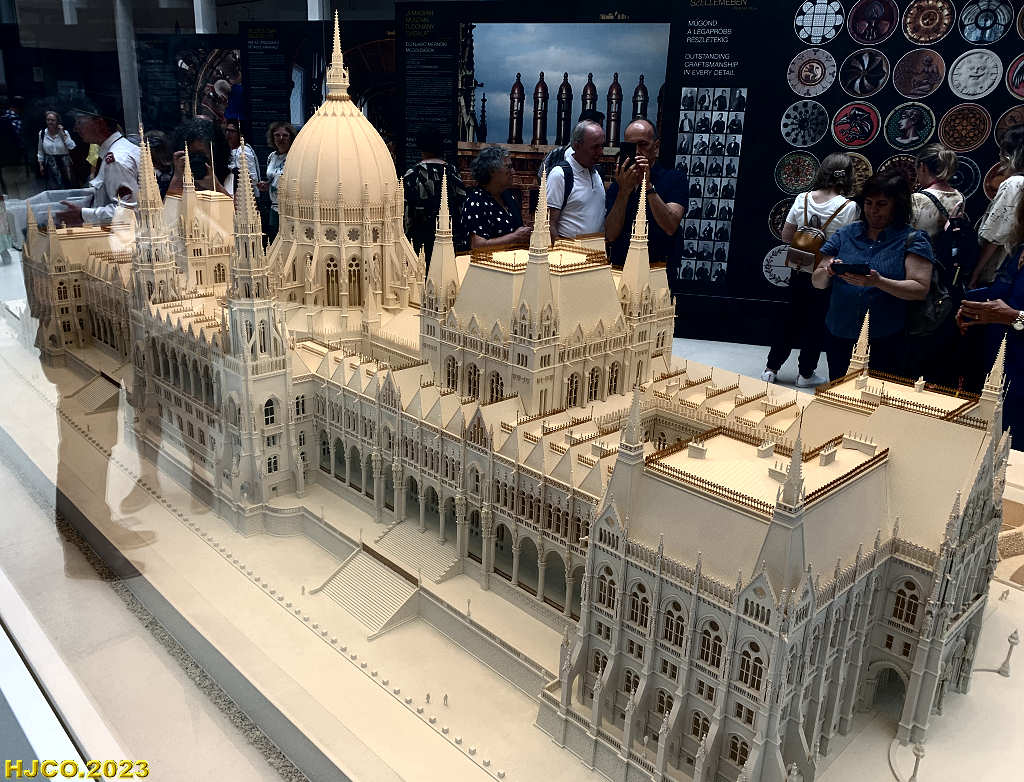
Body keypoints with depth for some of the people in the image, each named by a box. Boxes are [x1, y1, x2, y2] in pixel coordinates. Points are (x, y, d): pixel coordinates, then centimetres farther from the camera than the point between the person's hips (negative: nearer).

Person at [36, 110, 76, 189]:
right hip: (50, 165, 1)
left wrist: (63, 134, -18)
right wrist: (41, 165, 10)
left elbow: (72, 147, -19)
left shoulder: (64, 133, -4)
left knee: (66, 188, 3)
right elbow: (40, 151, 11)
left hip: (63, 164, -1)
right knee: (52, 189, 3)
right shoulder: (42, 133, 2)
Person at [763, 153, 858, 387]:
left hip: (800, 273, 4)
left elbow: (786, 236, 2)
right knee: (816, 324, 11)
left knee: (790, 319, 16)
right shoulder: (849, 207, -15)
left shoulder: (803, 199, -4)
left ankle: (771, 368, 21)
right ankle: (806, 373, 22)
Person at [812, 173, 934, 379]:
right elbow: (817, 282, 7)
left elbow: (920, 290, -11)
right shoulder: (845, 234, 8)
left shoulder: (912, 240, 0)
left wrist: (879, 282, -26)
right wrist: (827, 272, -15)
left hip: (886, 341, -3)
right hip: (839, 337, 3)